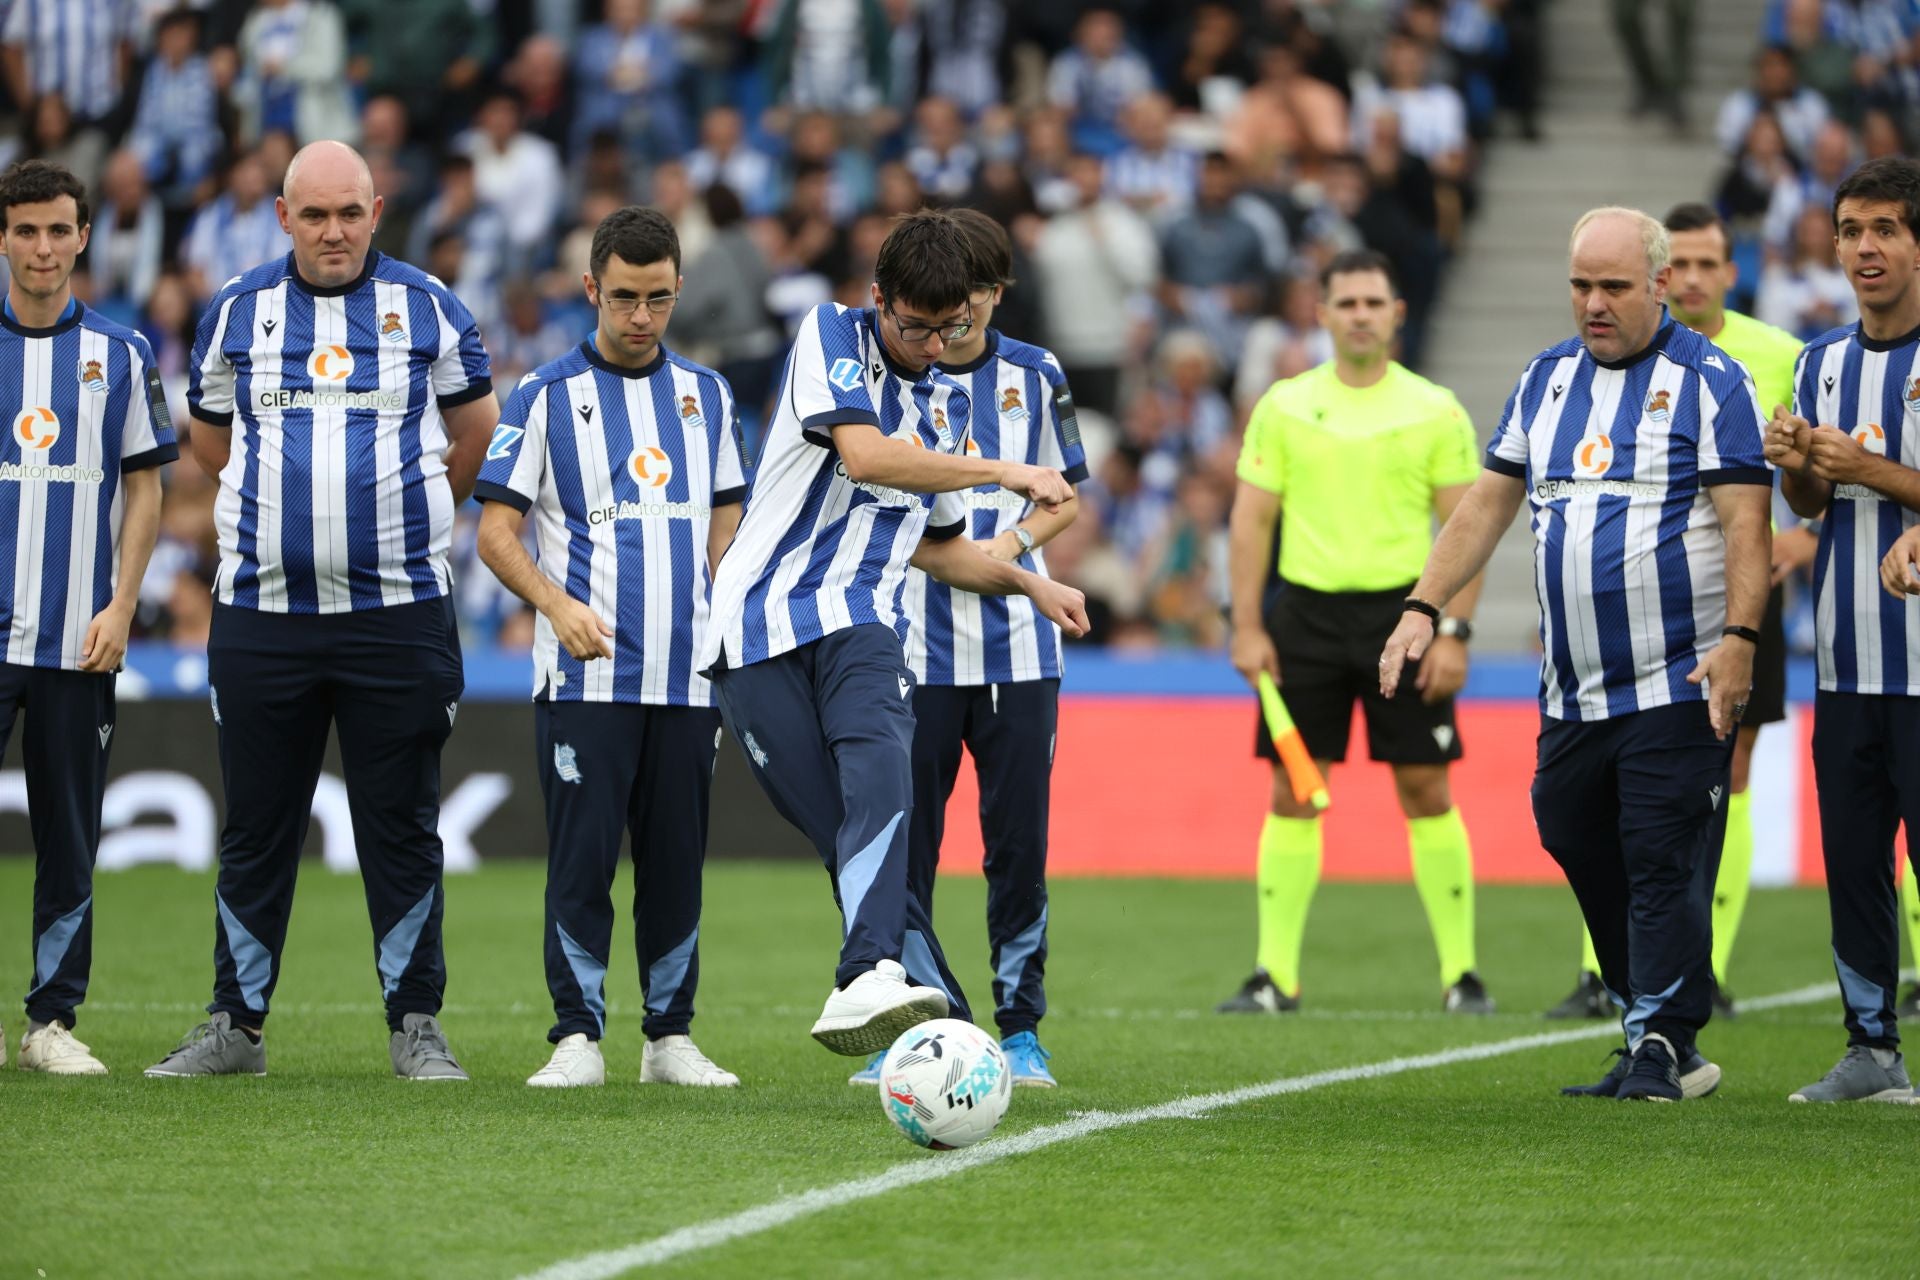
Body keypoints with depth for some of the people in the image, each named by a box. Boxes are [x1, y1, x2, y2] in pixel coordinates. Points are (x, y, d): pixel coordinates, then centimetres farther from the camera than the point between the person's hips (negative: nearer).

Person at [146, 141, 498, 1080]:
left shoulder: (425, 308, 4)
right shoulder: (237, 312, 6)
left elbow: (475, 430, 17)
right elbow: (209, 439, 20)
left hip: (397, 612, -1)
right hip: (260, 609, 1)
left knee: (402, 827, 1)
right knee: (255, 827, 6)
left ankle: (415, 1022, 8)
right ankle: (235, 1023, 13)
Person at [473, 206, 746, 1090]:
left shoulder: (705, 394, 13)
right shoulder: (546, 396, 1)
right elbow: (496, 530, -1)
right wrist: (556, 604, -17)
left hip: (687, 676, 3)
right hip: (583, 676, -3)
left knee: (676, 860, 5)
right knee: (581, 859, -7)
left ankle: (671, 1037, 12)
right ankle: (578, 1036, -1)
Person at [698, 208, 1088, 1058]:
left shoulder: (947, 403, 20)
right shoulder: (831, 335, 0)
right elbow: (864, 453, -18)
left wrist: (1030, 584, 20)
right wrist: (1003, 472, -12)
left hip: (859, 620, 3)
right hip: (760, 627, -3)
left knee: (877, 777, -28)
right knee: (846, 841, -12)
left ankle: (872, 978, -45)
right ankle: (939, 1016, -7)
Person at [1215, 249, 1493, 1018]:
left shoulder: (1435, 411, 3)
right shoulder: (1284, 406, 6)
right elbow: (1251, 520, 7)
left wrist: (1455, 633, -7)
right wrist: (1247, 629, -1)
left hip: (1401, 612, -1)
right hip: (1305, 611, 1)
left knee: (1426, 789, -2)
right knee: (1292, 794, 0)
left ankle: (1460, 971, 4)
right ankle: (1276, 975, 4)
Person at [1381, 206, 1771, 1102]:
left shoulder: (1708, 380, -3)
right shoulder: (1547, 378, 15)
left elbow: (1745, 519, -10)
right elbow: (1488, 502, 18)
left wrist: (1739, 638, -20)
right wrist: (1423, 607, 9)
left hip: (1679, 684, -6)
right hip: (1572, 690, 6)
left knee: (1664, 864, -9)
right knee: (1579, 849, 5)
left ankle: (1664, 1044, -4)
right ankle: (1652, 1037, 13)